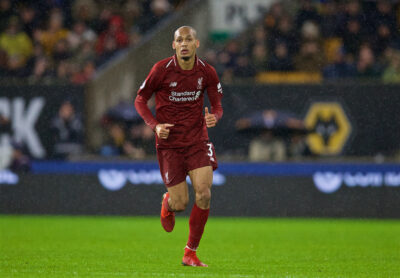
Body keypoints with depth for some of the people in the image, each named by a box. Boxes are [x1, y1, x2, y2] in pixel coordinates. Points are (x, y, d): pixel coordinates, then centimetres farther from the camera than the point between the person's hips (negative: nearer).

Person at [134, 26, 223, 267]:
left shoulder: (207, 72, -2)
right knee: (181, 203, -5)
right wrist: (155, 125, -15)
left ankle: (190, 253, -1)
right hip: (169, 142, -2)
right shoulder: (162, 70, -9)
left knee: (204, 194, -16)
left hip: (197, 140, 2)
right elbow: (140, 100, 1)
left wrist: (214, 118, -18)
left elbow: (217, 105, 7)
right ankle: (167, 202, 37)